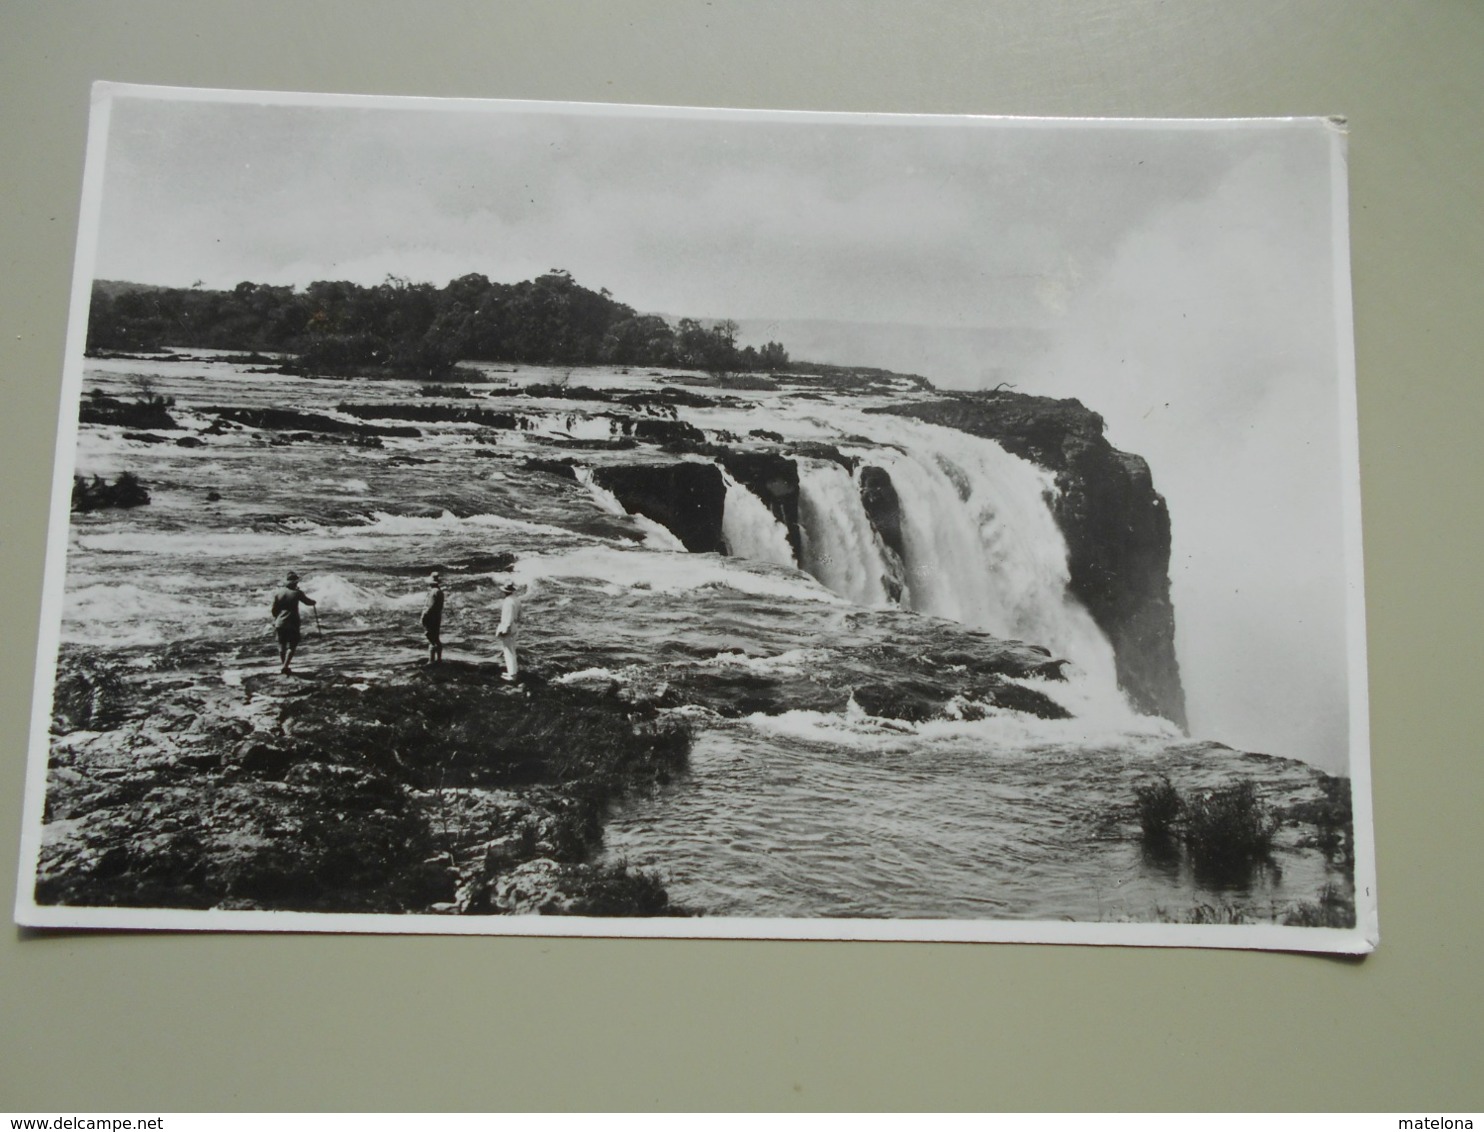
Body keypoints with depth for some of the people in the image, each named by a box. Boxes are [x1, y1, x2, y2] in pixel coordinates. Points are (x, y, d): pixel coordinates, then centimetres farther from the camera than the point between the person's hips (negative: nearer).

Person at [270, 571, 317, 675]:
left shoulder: (278, 593, 2)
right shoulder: (297, 593, -9)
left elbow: (274, 610, 6)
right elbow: (309, 602, 3)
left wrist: (274, 623, 19)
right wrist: (313, 601, 26)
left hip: (280, 623, 4)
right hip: (292, 623, -4)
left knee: (282, 645, 15)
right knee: (291, 646, 0)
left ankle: (284, 665, 21)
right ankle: (285, 666, -13)